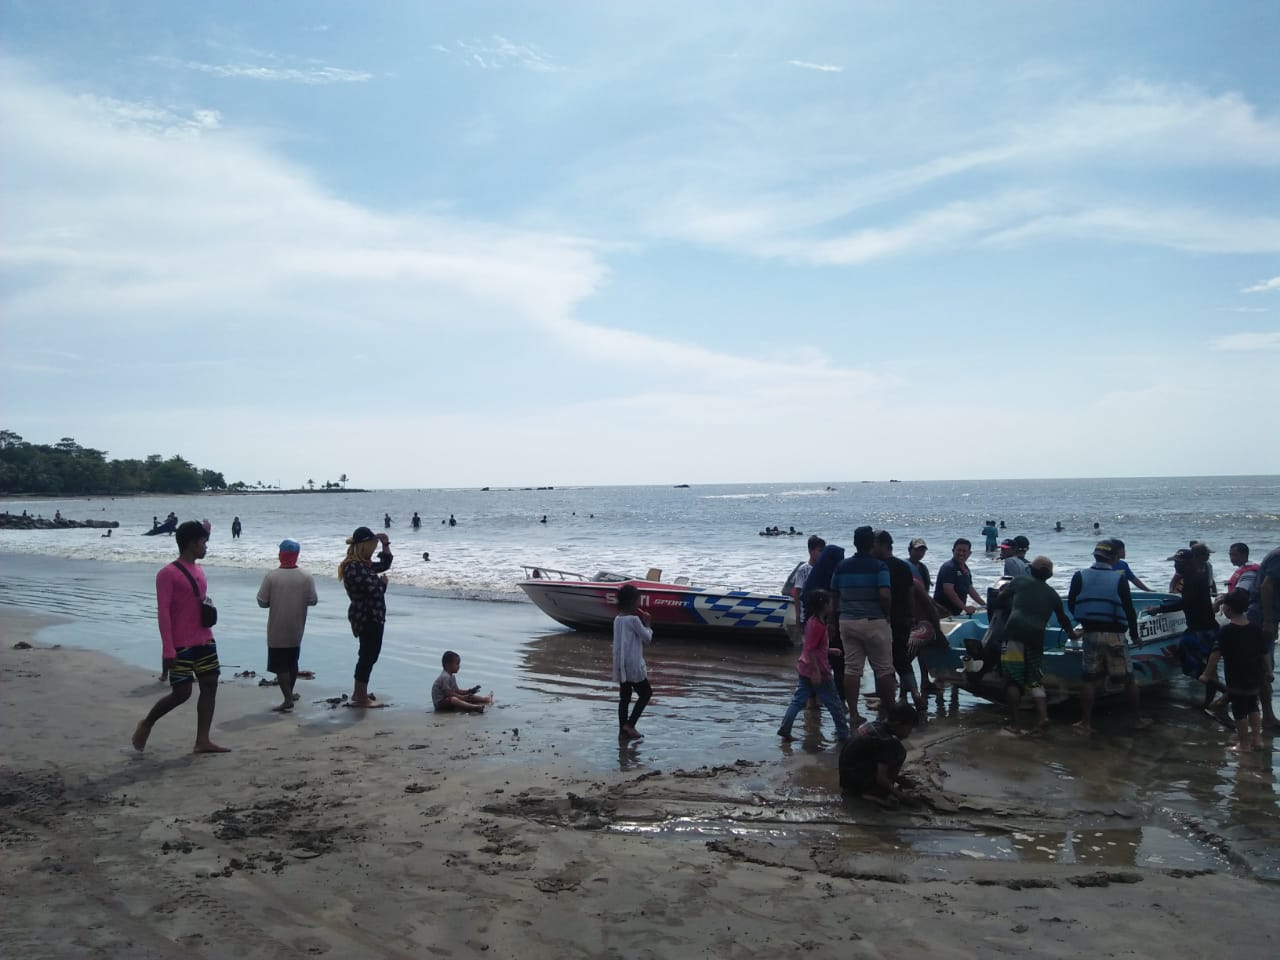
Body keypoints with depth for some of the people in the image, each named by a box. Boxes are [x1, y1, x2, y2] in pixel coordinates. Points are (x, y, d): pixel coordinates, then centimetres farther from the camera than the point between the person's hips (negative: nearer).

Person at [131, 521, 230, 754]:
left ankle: (203, 741, 6)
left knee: (210, 685, 2)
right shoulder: (168, 574, -11)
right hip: (181, 646, -8)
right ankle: (146, 724, 22)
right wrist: (168, 650, -19)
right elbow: (163, 612, -15)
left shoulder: (198, 571, 14)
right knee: (181, 693, -4)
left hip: (205, 641, 8)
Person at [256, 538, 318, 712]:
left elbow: (262, 602, -9)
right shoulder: (306, 577, -7)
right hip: (296, 630, 3)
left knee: (280, 665, 2)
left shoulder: (271, 576, -13)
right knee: (292, 662, 19)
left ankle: (288, 699, -6)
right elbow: (313, 601, -4)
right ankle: (289, 694, 29)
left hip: (277, 630, -3)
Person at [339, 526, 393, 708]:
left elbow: (385, 564, 23)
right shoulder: (355, 568, -22)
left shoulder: (363, 564, 9)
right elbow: (375, 591, -25)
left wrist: (385, 545, 11)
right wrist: (383, 581, -4)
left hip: (371, 616, 11)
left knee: (367, 654, 21)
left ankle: (358, 692, 34)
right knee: (369, 655, -1)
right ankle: (361, 698, 8)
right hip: (367, 617, -11)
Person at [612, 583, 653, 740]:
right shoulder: (634, 619, -16)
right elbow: (647, 638, -9)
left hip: (620, 666, 8)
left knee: (624, 697, 12)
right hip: (633, 665, -8)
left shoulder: (618, 619, 8)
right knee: (646, 693, 6)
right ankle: (630, 724, -1)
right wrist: (646, 623, 5)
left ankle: (623, 731, 13)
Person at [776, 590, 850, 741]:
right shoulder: (819, 625, -19)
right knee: (834, 703, 5)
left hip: (804, 668, 9)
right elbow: (811, 649, -23)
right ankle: (843, 733, 14)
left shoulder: (811, 621, 10)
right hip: (818, 670, -9)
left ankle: (785, 729, 3)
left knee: (798, 700, 8)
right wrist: (816, 671, -24)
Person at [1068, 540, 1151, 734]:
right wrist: (1135, 635, 9)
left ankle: (1086, 723, 6)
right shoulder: (1119, 578, -6)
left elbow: (1071, 604, 2)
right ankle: (1138, 719, 21)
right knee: (1128, 678, 12)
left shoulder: (1080, 576, -1)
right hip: (1114, 635, -1)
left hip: (1090, 633, 2)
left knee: (1088, 679, 6)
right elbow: (1129, 609, -3)